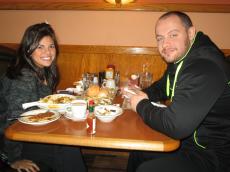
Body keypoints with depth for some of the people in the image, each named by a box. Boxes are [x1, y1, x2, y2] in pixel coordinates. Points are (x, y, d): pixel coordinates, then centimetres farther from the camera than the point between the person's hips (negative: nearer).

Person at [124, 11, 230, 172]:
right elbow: (163, 86, 19)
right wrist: (144, 95, -3)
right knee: (138, 151, 13)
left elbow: (175, 125, -34)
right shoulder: (179, 57, 1)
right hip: (188, 138, 9)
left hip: (212, 154, -9)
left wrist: (141, 105, -16)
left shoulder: (206, 68, -30)